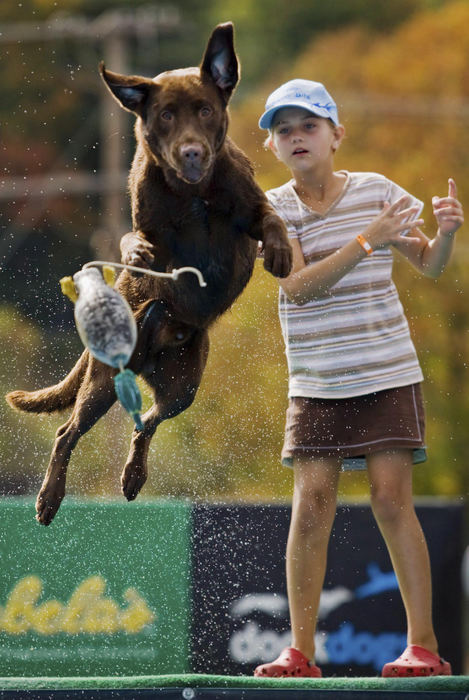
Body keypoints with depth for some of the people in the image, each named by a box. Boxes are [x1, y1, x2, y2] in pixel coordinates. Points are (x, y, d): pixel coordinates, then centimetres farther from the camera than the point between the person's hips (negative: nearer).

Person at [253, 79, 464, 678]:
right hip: (315, 385, 1)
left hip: (387, 374, -1)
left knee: (391, 500, -7)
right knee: (311, 506, -6)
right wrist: (367, 241, -26)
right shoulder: (272, 209, -2)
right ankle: (300, 651, 1)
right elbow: (298, 287, -16)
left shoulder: (377, 191, 0)